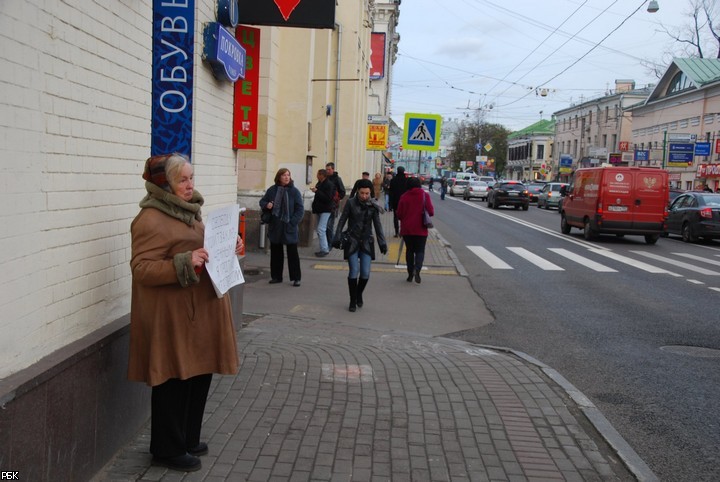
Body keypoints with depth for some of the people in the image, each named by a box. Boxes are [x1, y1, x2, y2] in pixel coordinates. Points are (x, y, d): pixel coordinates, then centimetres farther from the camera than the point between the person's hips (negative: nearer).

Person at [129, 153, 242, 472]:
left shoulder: (188, 212, 14)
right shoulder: (151, 219, -15)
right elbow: (141, 268, -21)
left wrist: (228, 249, 7)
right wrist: (186, 262, -30)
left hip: (199, 311, 9)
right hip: (172, 316, -9)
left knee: (200, 375, 16)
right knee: (174, 381, 1)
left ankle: (187, 439, 32)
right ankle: (167, 449, 17)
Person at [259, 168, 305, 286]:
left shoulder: (294, 191, -5)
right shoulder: (272, 190, 3)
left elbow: (300, 209, -6)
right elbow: (262, 201, 14)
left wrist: (292, 222, -15)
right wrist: (266, 205, -9)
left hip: (289, 228, -3)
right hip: (275, 227, 3)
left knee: (292, 253, 1)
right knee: (275, 252, 12)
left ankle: (296, 278, 8)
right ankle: (276, 276, 23)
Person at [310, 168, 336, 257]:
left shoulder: (329, 185, -15)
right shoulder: (319, 183, 11)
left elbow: (327, 198, -25)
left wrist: (317, 191, -25)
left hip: (325, 210, -9)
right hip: (319, 209, 9)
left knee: (321, 229, -15)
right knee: (321, 230, 12)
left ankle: (324, 249, -10)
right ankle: (324, 248, 19)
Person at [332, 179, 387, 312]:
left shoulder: (373, 206, 1)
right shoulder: (351, 203, -4)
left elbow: (377, 225, 5)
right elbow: (342, 221, 0)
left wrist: (382, 243, 0)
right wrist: (337, 238, -5)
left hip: (366, 242, 2)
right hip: (352, 241, -2)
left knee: (365, 273, -3)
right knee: (354, 271, -8)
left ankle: (359, 294, 24)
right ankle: (353, 301, 7)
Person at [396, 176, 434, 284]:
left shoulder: (404, 197, -2)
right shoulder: (425, 195, -4)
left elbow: (399, 214, -1)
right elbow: (431, 212, -9)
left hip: (407, 229, 1)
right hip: (420, 229, -1)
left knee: (409, 250, 14)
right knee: (420, 251, 5)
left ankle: (410, 273, 13)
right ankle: (417, 268, -21)